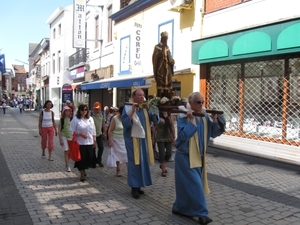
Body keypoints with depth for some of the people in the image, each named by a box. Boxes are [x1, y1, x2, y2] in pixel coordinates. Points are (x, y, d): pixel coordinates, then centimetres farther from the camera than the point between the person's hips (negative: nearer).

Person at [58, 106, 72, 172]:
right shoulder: (62, 119, -3)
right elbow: (59, 130, -2)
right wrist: (60, 139, -7)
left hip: (71, 136, 3)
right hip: (64, 136, -3)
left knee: (69, 152, 6)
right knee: (66, 151, -7)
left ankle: (67, 164, 23)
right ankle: (67, 166, -3)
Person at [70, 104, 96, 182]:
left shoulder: (90, 119, 9)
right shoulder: (75, 119, -5)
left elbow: (93, 130, 14)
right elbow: (72, 131, -5)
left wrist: (94, 140, 11)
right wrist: (80, 134, -17)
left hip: (89, 142, 4)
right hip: (80, 143, -4)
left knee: (89, 158, 6)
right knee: (81, 158, 0)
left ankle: (83, 169, 35)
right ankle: (82, 174, 18)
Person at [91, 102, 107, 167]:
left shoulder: (102, 114, 3)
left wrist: (104, 132, 12)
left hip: (99, 134, 4)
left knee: (101, 147, 3)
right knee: (93, 148, 3)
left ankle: (99, 160, 21)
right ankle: (93, 162, 15)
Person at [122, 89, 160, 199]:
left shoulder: (145, 109, 8)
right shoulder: (127, 108, -8)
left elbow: (156, 120, 2)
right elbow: (125, 123, -19)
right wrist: (133, 110, -25)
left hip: (144, 139, 6)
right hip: (133, 140, -6)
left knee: (143, 162, 11)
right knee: (134, 163, -2)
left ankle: (138, 185, 23)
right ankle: (134, 187, 7)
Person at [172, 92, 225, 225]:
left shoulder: (205, 117, 3)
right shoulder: (183, 117, -15)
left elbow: (214, 134, 1)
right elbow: (183, 136, -27)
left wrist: (215, 120, -12)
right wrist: (190, 120, -28)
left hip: (199, 157, 7)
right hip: (186, 157, -7)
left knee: (187, 186, 16)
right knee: (195, 185, -6)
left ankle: (180, 208, 31)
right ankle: (201, 213, 5)